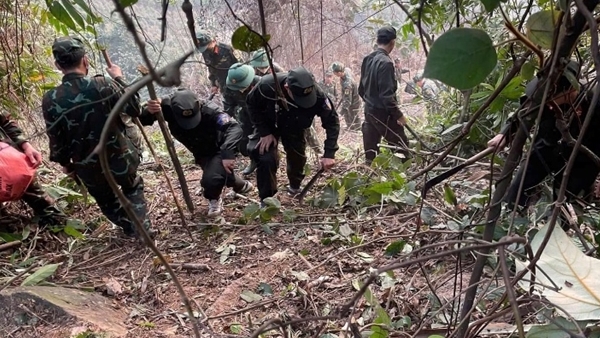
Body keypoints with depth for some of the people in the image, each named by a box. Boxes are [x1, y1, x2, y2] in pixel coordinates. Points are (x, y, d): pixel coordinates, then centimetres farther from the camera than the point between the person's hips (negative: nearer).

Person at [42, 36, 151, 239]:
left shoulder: (50, 100, -14)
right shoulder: (103, 85, -19)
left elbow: (56, 139, -5)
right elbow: (134, 109, -6)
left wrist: (65, 163, 14)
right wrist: (119, 79, 6)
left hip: (89, 169, 1)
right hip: (121, 159, -1)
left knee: (106, 201, 30)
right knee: (133, 188, 29)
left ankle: (131, 228, 36)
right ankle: (141, 228, 18)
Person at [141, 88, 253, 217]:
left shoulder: (209, 110, -36)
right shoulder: (168, 108, -27)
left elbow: (235, 128, -45)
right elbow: (142, 120, -26)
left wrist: (228, 153, -59)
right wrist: (149, 111, -50)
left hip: (219, 150, -5)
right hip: (201, 154, 5)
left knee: (211, 179, -26)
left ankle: (214, 200, 8)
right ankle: (240, 185, 53)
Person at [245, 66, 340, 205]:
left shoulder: (317, 95, -37)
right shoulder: (267, 85, -39)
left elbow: (332, 121, -26)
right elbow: (252, 105, -18)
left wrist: (329, 154, -34)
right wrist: (264, 132, -23)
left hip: (294, 129, 2)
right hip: (269, 125, -2)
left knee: (298, 158, 10)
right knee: (266, 158, -17)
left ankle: (295, 187, 41)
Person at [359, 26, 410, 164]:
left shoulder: (367, 60, 7)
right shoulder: (385, 62, -19)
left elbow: (361, 89, 15)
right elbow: (386, 95, -23)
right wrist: (398, 115, -16)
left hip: (369, 111, 8)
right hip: (383, 113, -8)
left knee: (370, 148, 12)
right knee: (401, 145, 2)